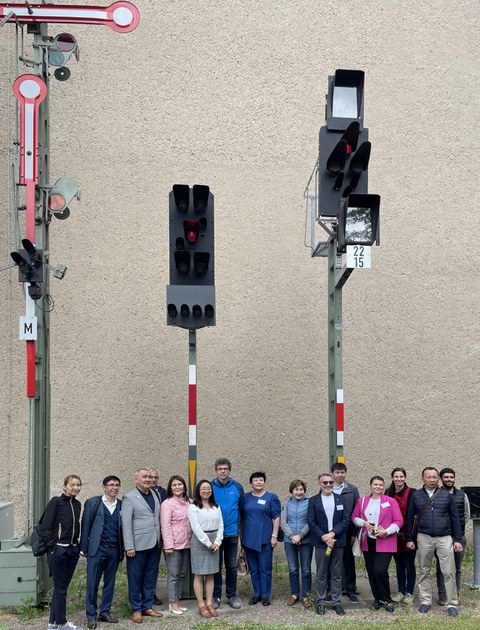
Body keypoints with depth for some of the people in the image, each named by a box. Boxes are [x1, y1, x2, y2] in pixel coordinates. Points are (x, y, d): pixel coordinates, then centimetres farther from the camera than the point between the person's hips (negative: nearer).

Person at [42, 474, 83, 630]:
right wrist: (53, 547, -14)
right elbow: (46, 527, -12)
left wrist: (77, 545, 10)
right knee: (60, 588, 1)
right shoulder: (56, 502, -10)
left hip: (72, 550, 6)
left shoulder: (77, 504, 9)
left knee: (61, 587, 13)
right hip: (58, 551, -6)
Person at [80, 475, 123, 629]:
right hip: (97, 549, -3)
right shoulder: (92, 503, 0)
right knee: (92, 583, 0)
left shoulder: (121, 505, 7)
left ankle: (105, 613, 22)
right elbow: (85, 526, 0)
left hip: (114, 550, 3)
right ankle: (91, 616, 9)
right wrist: (84, 548, -3)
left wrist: (122, 550, 4)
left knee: (110, 583, 10)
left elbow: (123, 528, 8)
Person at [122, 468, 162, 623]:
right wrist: (129, 547, -14)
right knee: (135, 578, 5)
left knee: (150, 578, 12)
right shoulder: (129, 498, -7)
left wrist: (160, 540, 10)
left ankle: (147, 607, 23)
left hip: (154, 544, 6)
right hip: (138, 545, -6)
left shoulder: (154, 495, 11)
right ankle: (136, 609, 16)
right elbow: (126, 524, -10)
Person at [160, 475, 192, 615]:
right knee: (174, 574, -1)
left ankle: (177, 600, 21)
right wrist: (168, 545, -16)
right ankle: (173, 603, 7)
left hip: (187, 544, 6)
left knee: (182, 574, 12)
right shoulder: (167, 503, -9)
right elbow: (165, 526, -12)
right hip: (173, 545, -6)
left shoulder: (189, 502, 8)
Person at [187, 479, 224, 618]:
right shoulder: (193, 507, -5)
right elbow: (196, 527, -11)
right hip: (199, 541, -5)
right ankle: (201, 605, 4)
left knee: (210, 575, 7)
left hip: (214, 542, 5)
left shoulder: (216, 507, 12)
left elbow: (220, 525, 8)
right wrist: (208, 543, -12)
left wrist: (217, 542, -5)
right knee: (199, 575, -1)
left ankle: (209, 604, 12)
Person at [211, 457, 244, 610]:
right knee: (216, 566, 7)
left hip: (232, 533, 2)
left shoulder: (237, 487, 1)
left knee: (232, 566, 10)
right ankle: (216, 597, 17)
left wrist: (239, 527, 5)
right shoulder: (210, 487, -4)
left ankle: (231, 596, 20)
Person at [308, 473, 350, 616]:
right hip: (321, 543, -1)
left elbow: (346, 519, 0)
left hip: (338, 542, 2)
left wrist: (332, 533, -12)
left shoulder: (340, 499, 7)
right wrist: (324, 538, -13)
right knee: (321, 575, 4)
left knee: (337, 575, 7)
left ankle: (336, 602, 16)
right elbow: (311, 522, -3)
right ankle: (320, 601, 15)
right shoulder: (313, 501, 2)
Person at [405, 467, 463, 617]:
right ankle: (425, 601, 20)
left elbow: (455, 518, 6)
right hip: (424, 538, 1)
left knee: (449, 572, -3)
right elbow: (410, 518, 8)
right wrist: (409, 539, 6)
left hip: (445, 538, -1)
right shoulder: (416, 496, 3)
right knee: (424, 571, 9)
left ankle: (452, 604, 6)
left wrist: (458, 539, 2)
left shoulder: (446, 495, 2)